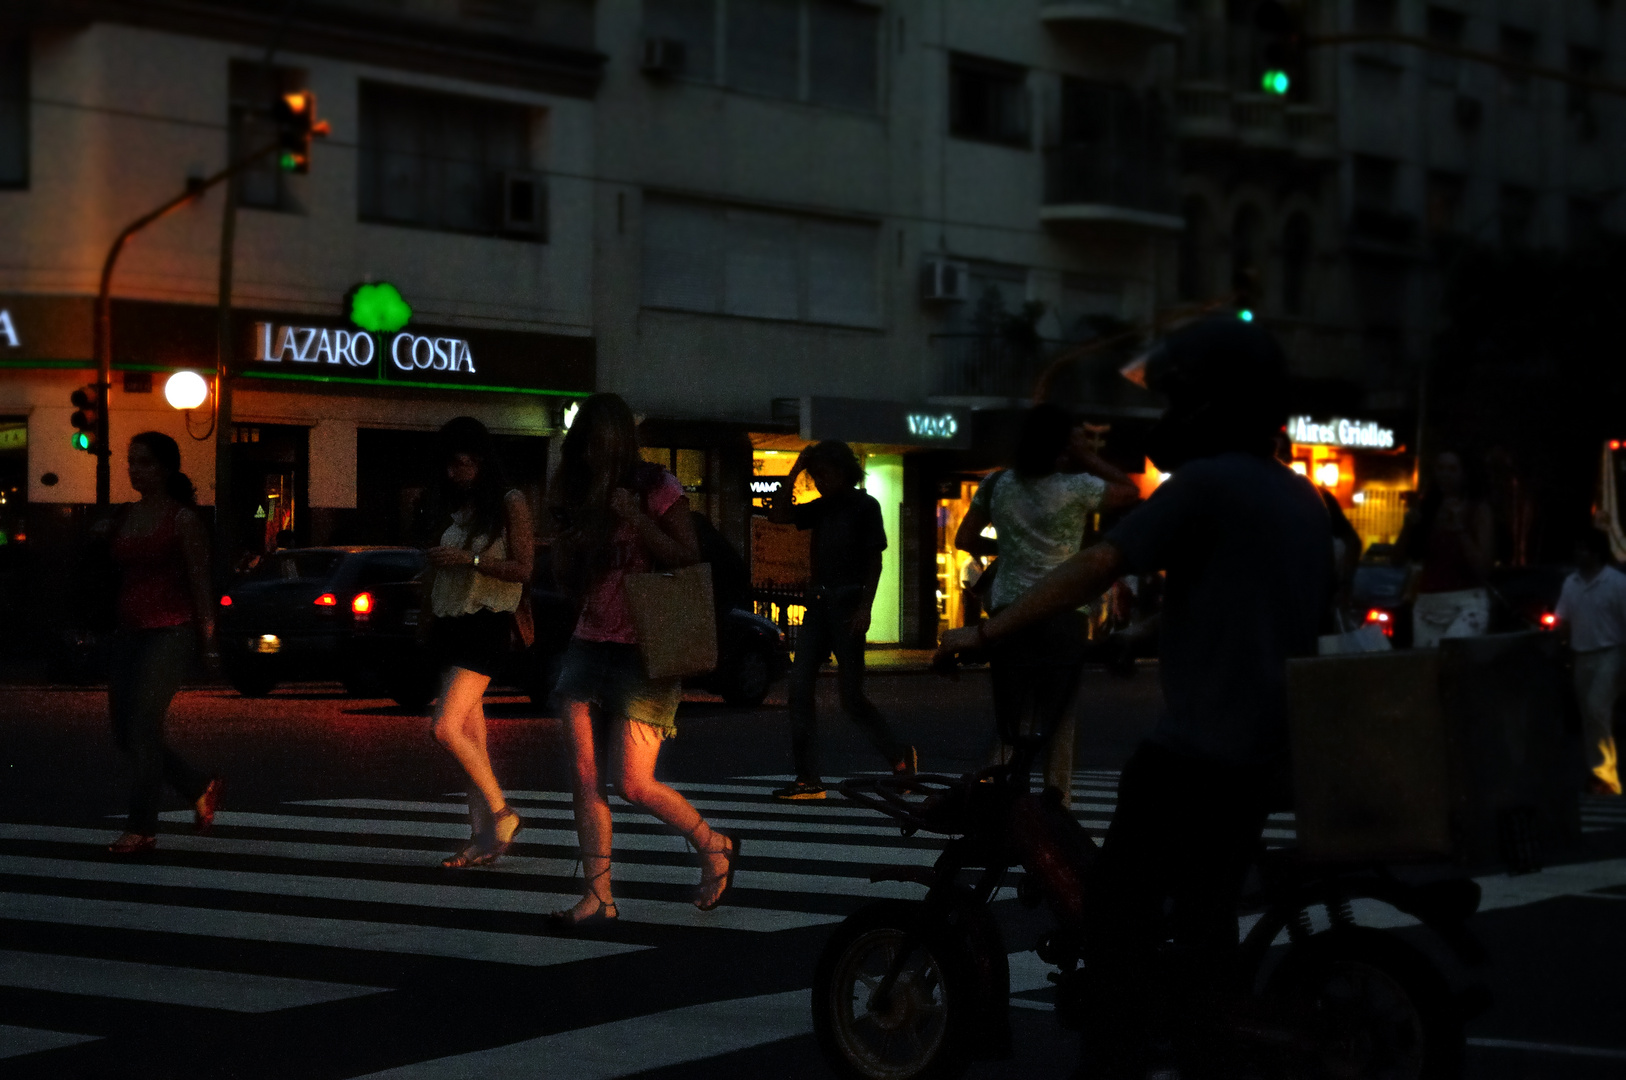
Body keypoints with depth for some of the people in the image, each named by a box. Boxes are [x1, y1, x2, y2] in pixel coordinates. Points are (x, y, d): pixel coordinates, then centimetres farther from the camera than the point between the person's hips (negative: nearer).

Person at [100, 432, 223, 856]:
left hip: (170, 632, -7)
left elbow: (199, 581, -5)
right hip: (129, 631, 7)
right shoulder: (123, 518, 12)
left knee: (144, 724, -14)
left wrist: (208, 639, -7)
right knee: (124, 731, 5)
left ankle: (141, 829, -9)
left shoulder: (182, 519, -4)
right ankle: (200, 788, 24)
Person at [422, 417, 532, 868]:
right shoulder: (458, 509, 17)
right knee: (472, 737, 5)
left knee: (447, 727, -18)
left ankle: (502, 813, -7)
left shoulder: (509, 503, -4)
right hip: (451, 624, 8)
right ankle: (482, 839, 6)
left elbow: (522, 568, -12)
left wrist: (469, 559, -18)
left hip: (485, 625, -7)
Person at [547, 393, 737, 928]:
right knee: (584, 776, -4)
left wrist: (635, 519, -19)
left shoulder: (658, 488, -4)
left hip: (646, 650, -5)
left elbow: (689, 559, -9)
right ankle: (598, 895, 3)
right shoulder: (573, 494, 11)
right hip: (590, 643, 6)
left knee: (633, 784, -10)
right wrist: (577, 538, -8)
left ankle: (714, 846, 15)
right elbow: (565, 578, 13)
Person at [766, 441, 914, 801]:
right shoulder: (821, 508, 15)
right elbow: (777, 514, 9)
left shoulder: (864, 505, -3)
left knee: (851, 697, -5)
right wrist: (795, 471, 5)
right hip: (817, 604, 7)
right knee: (800, 688, -3)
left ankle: (900, 756, 16)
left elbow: (875, 559, -6)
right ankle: (809, 779, -2)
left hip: (847, 604, -7)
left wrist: (865, 607, -15)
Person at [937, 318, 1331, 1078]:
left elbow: (1096, 568, -17)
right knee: (1203, 910, 15)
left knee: (1121, 904, -6)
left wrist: (987, 632, -13)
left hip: (1200, 745, -9)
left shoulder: (1208, 483, -12)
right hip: (1269, 751, 9)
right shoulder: (1301, 499, 15)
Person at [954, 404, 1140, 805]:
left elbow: (965, 539, 11)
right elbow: (1130, 491, 8)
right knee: (1060, 716, 4)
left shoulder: (997, 484, 6)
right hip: (1061, 617, -3)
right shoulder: (1075, 488, -6)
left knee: (1011, 715, 6)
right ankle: (1057, 799, 1)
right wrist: (1088, 459, 6)